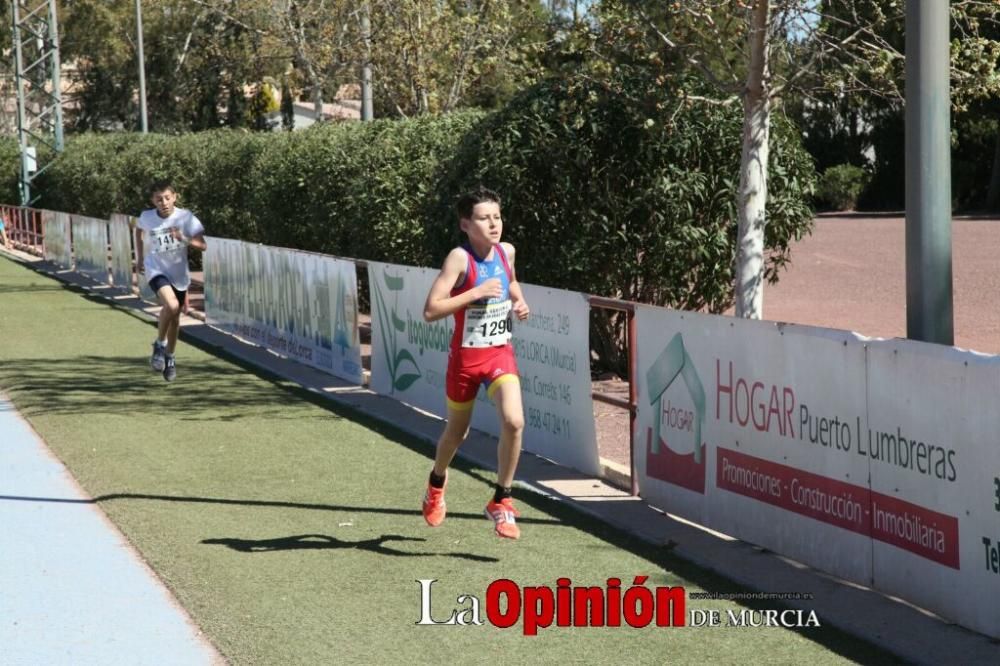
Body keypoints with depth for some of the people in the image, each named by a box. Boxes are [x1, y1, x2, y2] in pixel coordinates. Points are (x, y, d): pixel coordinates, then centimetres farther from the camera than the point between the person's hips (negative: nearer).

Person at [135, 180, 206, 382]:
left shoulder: (185, 217, -14)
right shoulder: (146, 217, -10)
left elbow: (202, 245, -17)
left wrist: (185, 239, -35)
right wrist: (140, 259, 17)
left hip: (179, 273, 2)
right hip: (156, 270, -2)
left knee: (175, 316, 13)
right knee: (171, 305, -28)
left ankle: (169, 357, 36)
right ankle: (160, 344, -6)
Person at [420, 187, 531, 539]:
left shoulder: (506, 251, -1)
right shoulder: (460, 258, -18)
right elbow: (430, 311, -24)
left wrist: (519, 302, 5)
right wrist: (477, 293, -27)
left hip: (501, 353, 3)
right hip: (466, 356, -3)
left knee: (514, 421, -19)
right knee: (457, 431, 15)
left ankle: (501, 501, -3)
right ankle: (437, 483, 48)